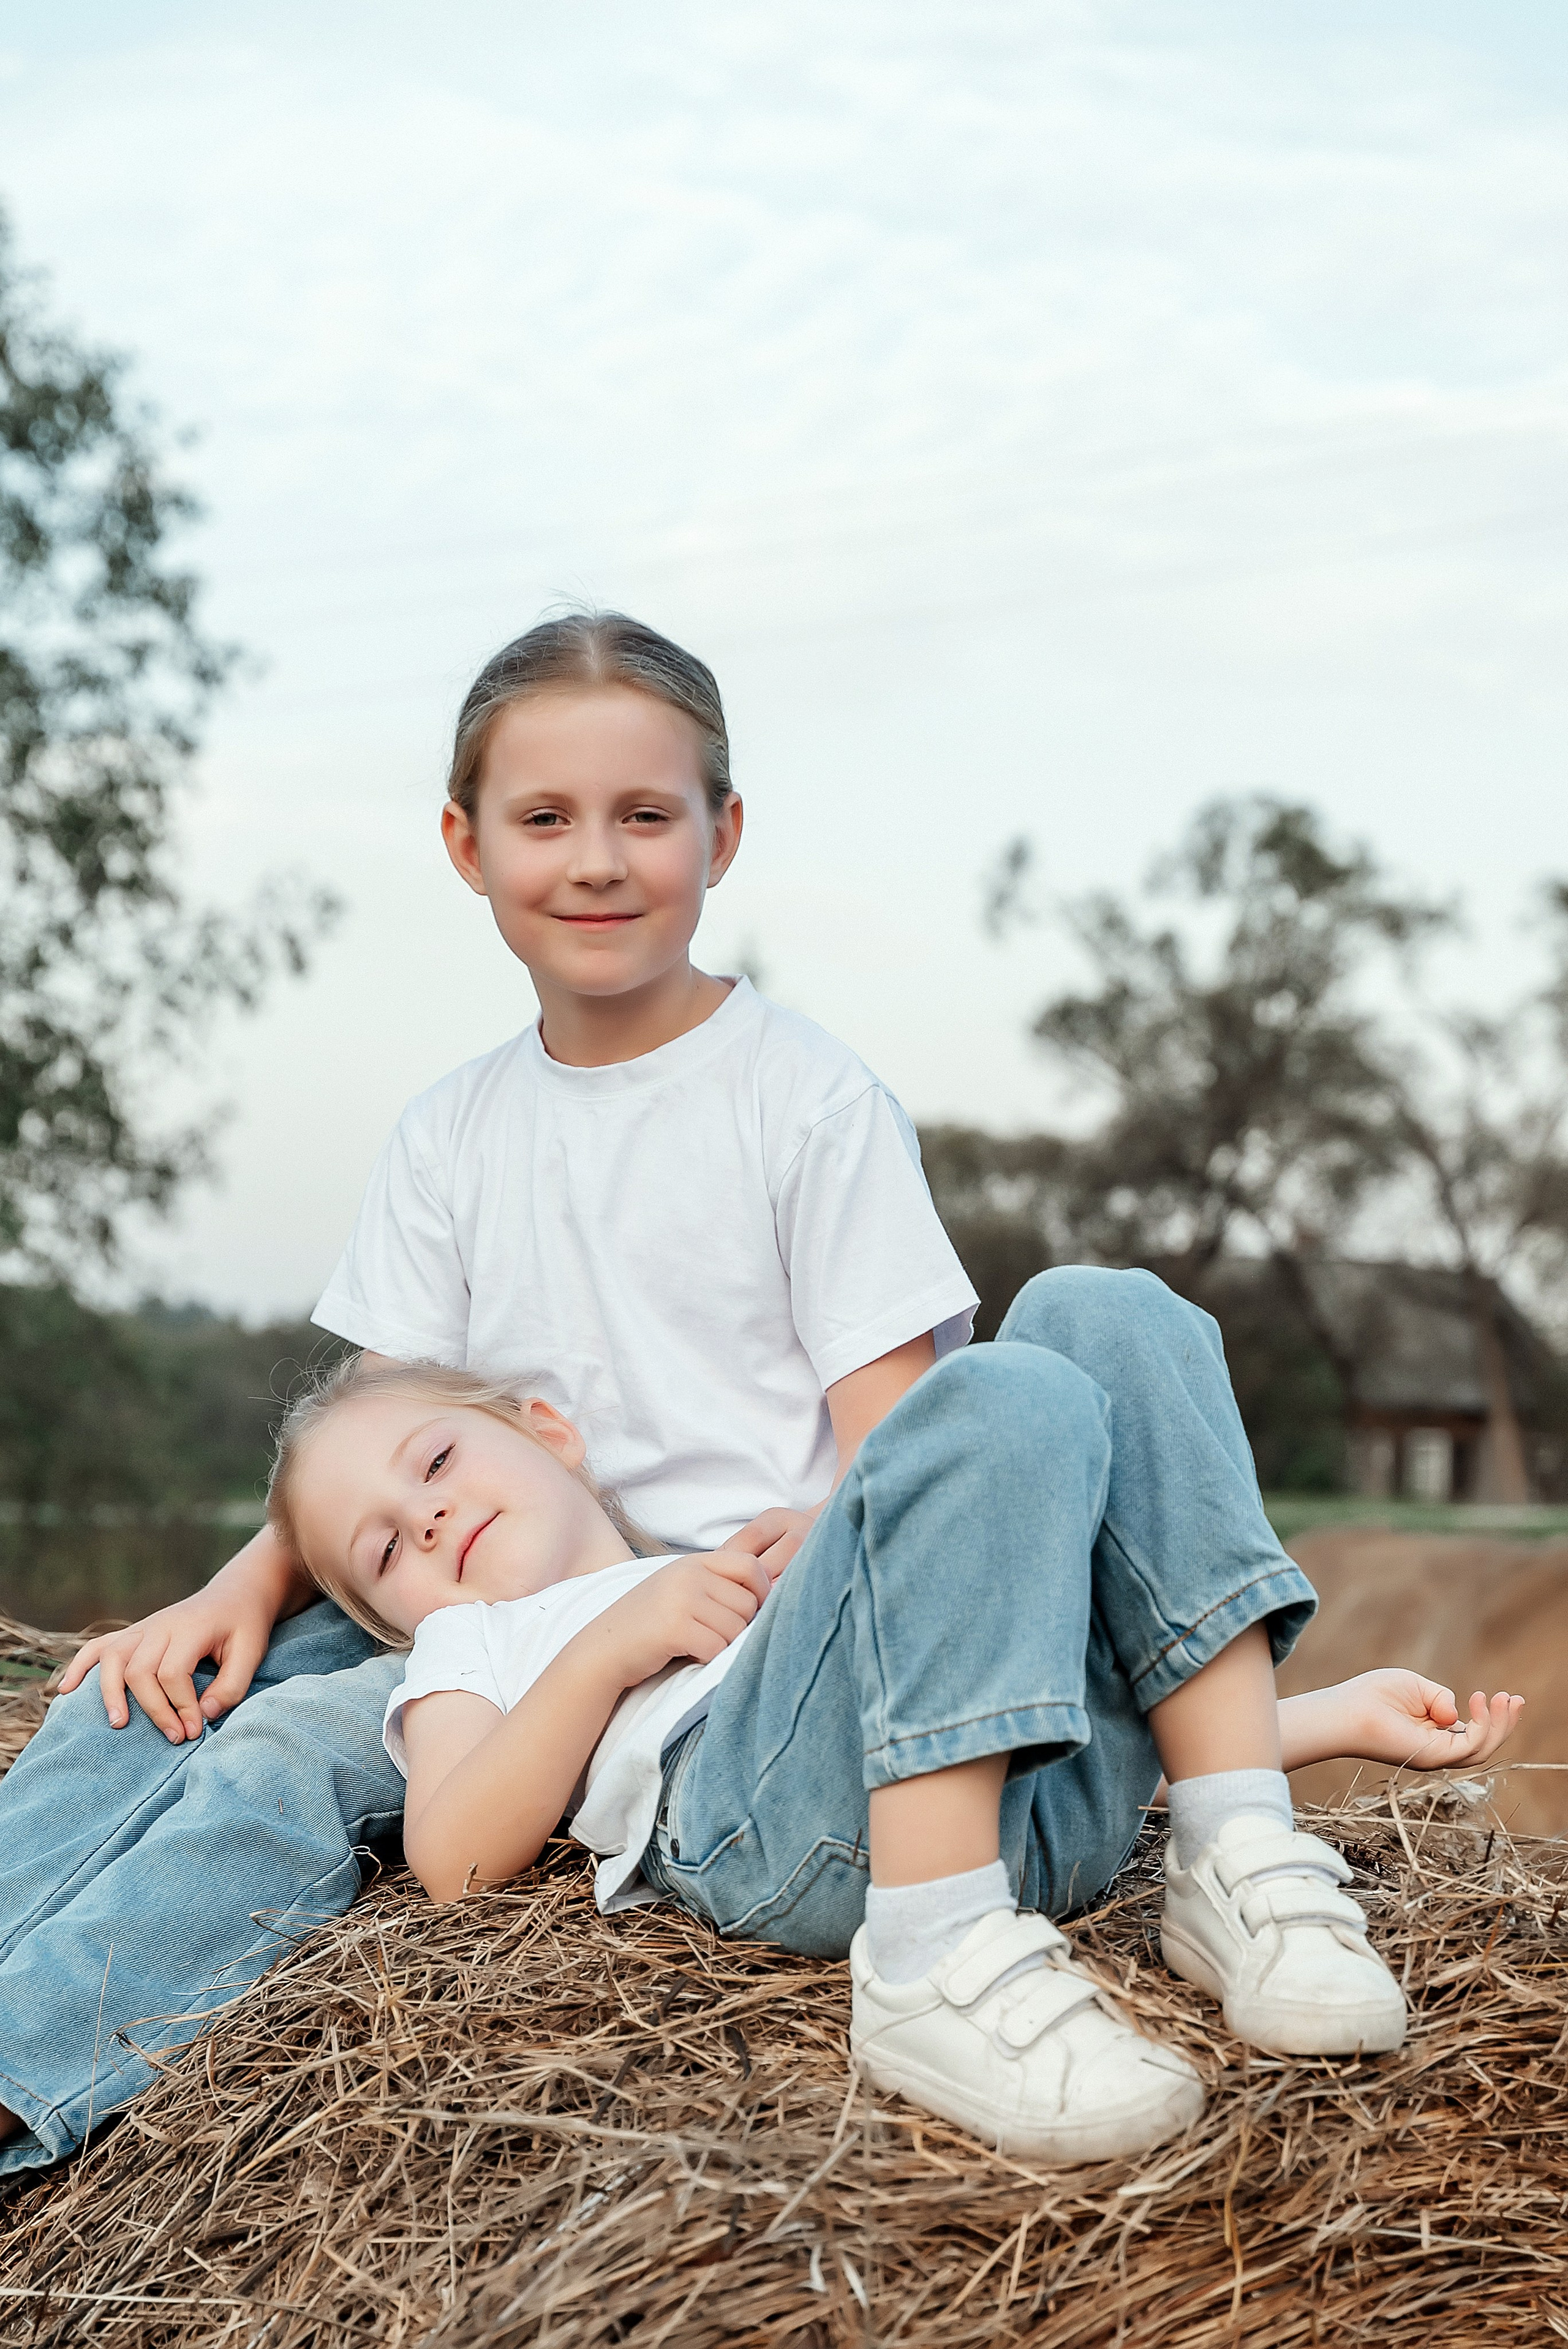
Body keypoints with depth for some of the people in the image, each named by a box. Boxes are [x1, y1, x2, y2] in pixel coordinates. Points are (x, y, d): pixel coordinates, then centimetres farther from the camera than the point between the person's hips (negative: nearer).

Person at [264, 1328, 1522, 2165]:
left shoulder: (771, 1572, 44)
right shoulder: (474, 1640, 34)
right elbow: (456, 1859, 10)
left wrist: (1338, 1714, 24)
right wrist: (614, 1641, 1)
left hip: (1050, 1813, 5)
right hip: (772, 1814, -5)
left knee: (1101, 1318, -4)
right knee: (1008, 1403, -23)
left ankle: (1239, 1865, -14)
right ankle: (936, 1962, -33)